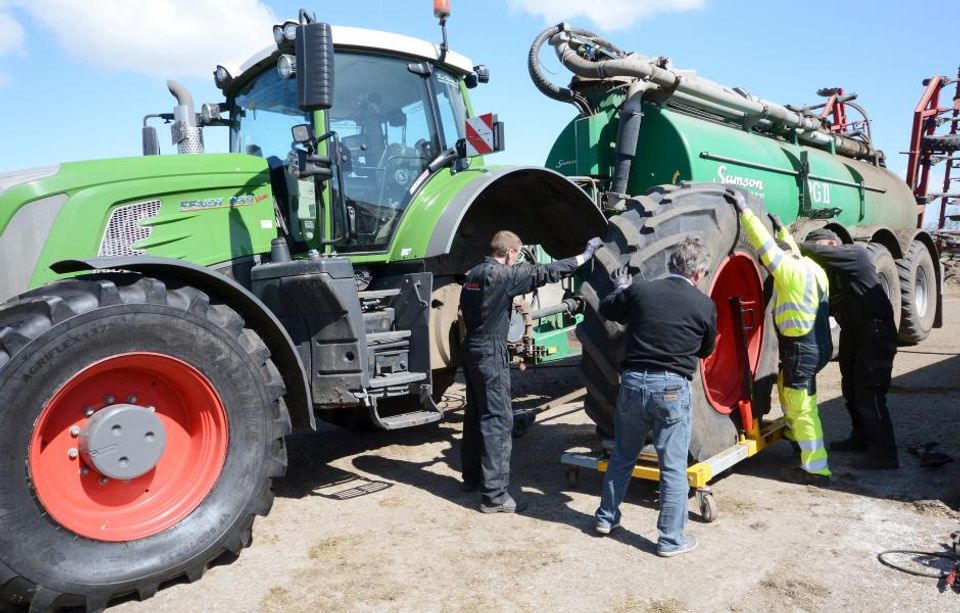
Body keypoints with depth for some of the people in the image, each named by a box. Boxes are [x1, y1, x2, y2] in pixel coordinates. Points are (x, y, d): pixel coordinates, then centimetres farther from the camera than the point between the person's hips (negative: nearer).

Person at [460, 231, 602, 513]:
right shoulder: (502, 275, -16)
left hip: (472, 350, 9)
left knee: (476, 415, 18)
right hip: (491, 354, -9)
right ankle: (494, 494, -4)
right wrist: (587, 254, -7)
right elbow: (545, 272, -15)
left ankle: (472, 476, 31)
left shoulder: (474, 273, 9)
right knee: (497, 421, -6)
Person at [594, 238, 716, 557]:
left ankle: (606, 517, 34)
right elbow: (706, 349, 12)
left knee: (622, 455, 20)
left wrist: (620, 289, 34)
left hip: (633, 382, 3)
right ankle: (671, 539, 16)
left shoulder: (640, 291, -1)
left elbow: (606, 309, 17)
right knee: (673, 467, 8)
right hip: (672, 388, -3)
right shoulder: (704, 304, -4)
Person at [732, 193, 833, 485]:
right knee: (785, 384, 32)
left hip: (801, 349, -10)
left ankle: (816, 469, 7)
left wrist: (744, 210, -12)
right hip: (817, 345, 10)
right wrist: (781, 228, 35)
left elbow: (765, 245, -18)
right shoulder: (812, 268, 7)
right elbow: (791, 250, 28)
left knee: (803, 409, -1)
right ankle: (795, 434, 47)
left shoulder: (791, 271, -18)